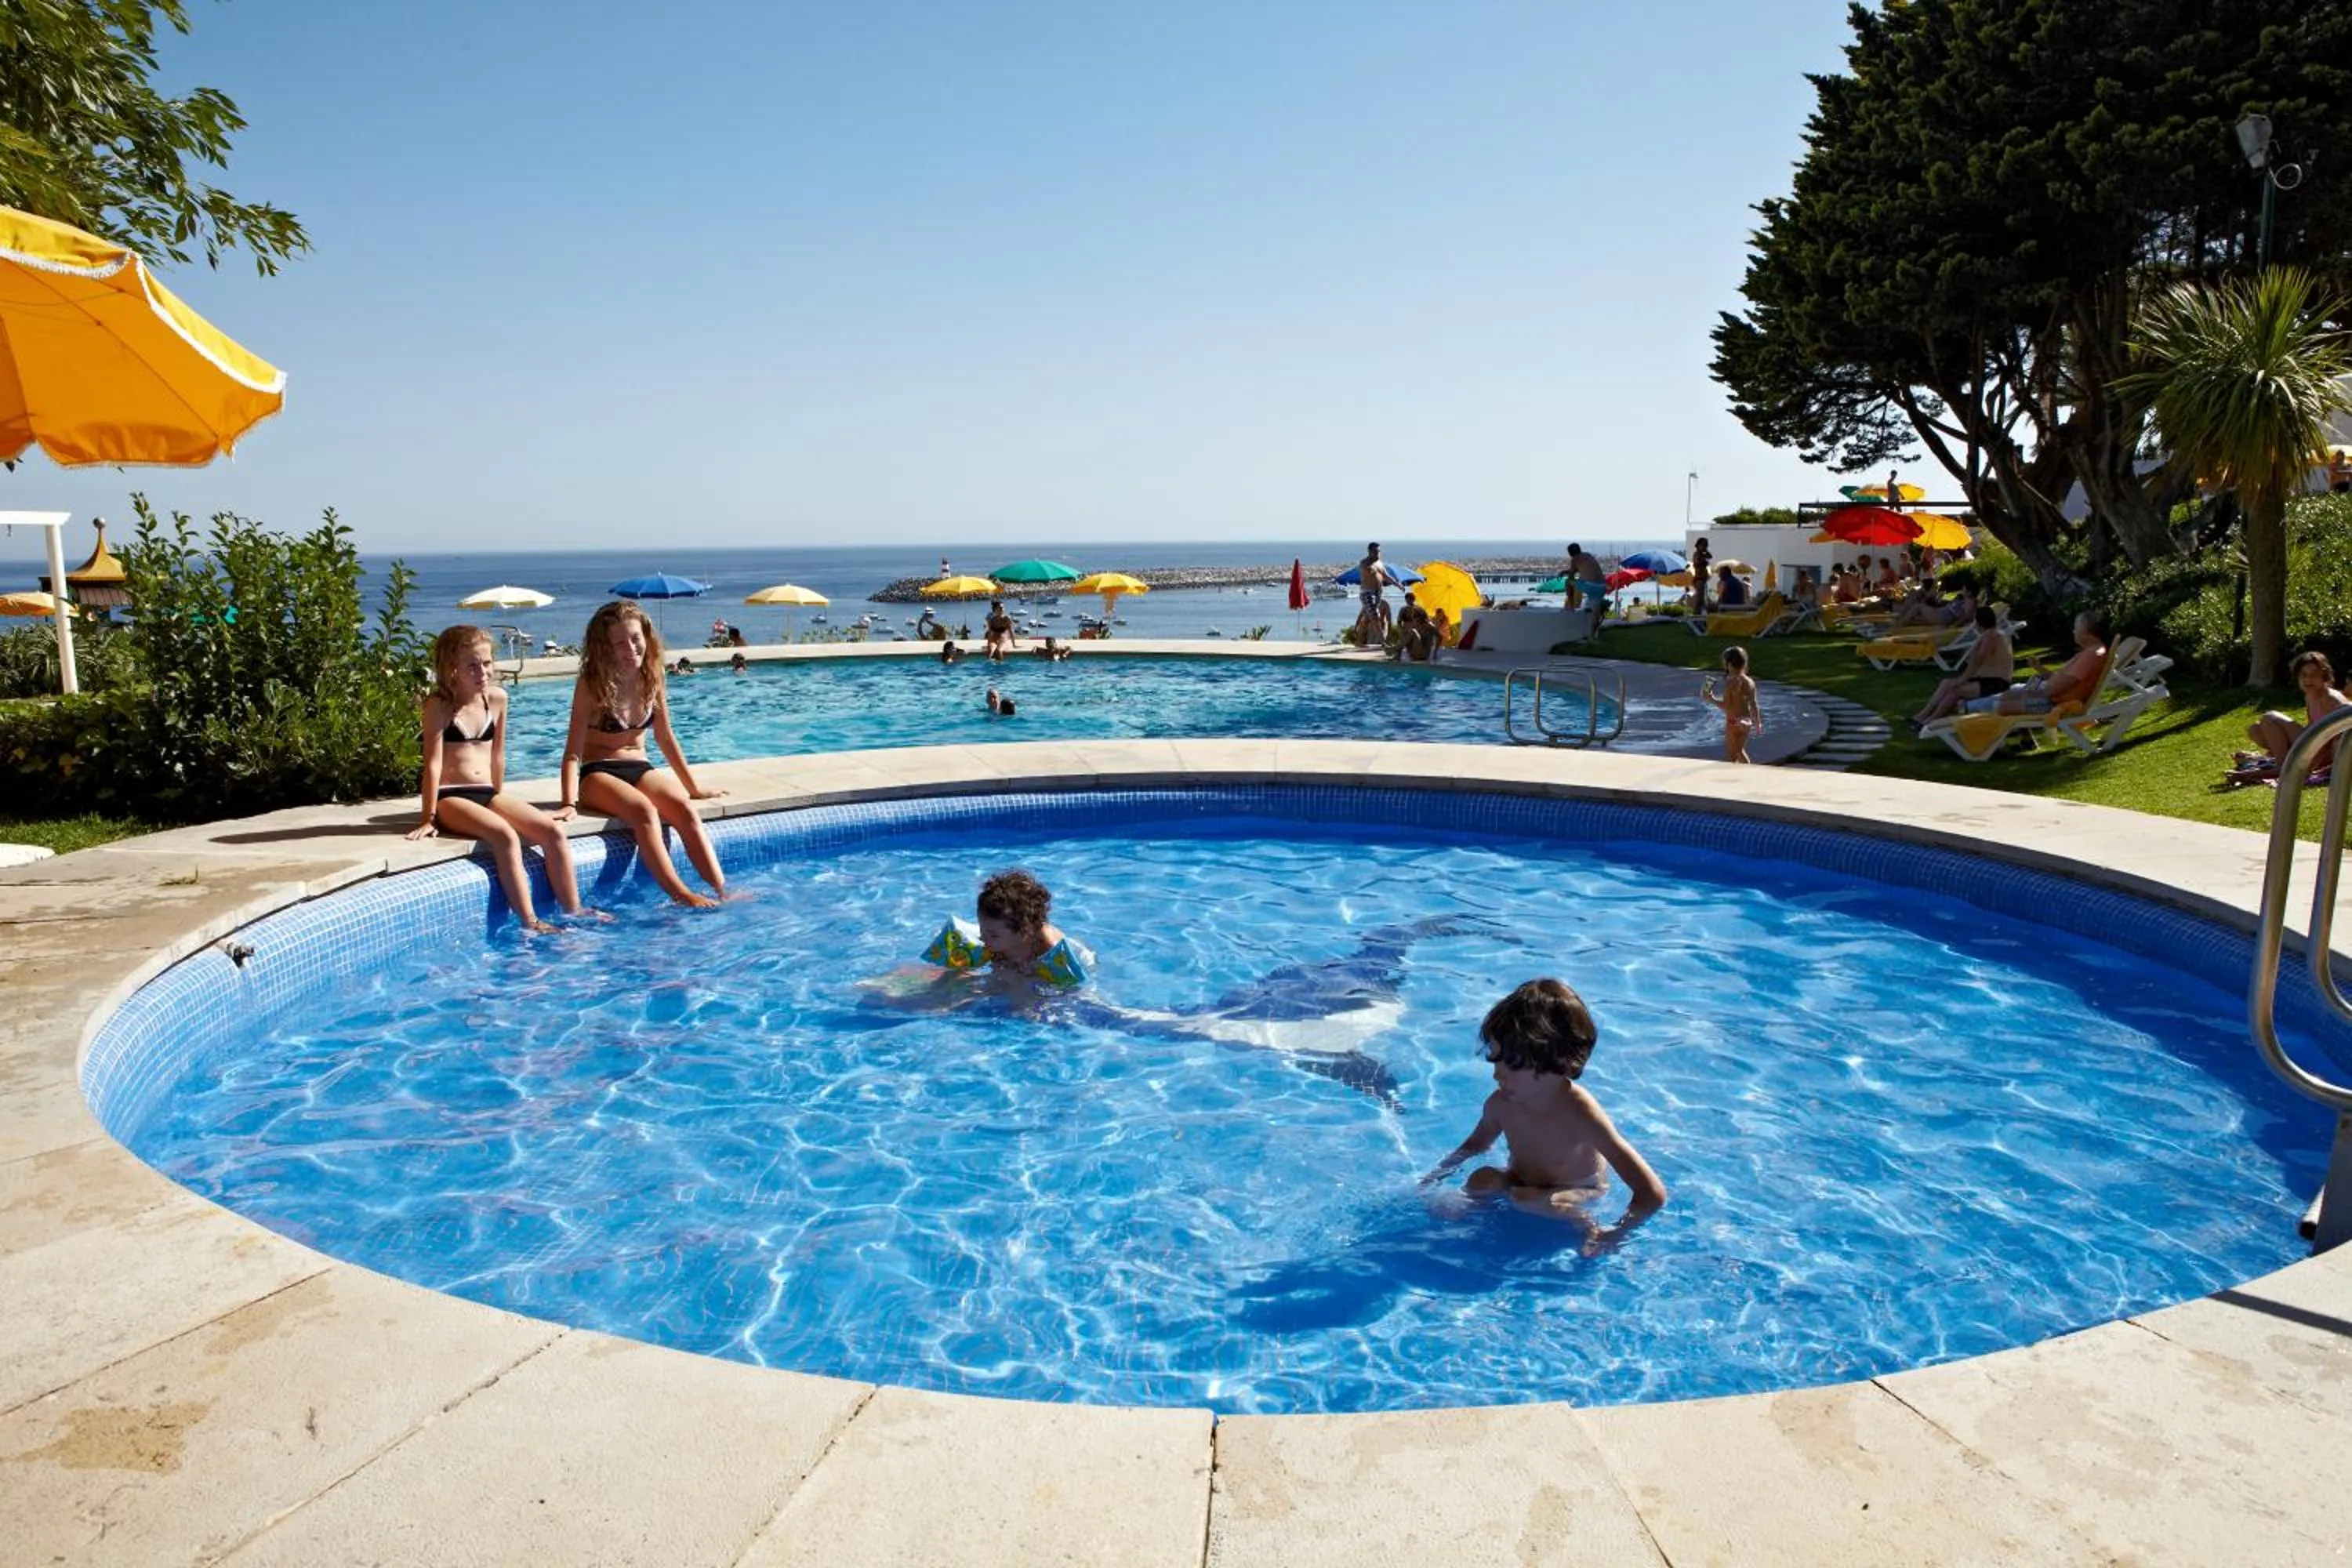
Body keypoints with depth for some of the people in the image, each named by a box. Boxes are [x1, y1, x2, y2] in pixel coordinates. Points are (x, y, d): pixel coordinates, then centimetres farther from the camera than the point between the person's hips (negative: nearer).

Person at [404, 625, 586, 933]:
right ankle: (530, 922, -32)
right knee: (505, 836, -32)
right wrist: (429, 818, -13)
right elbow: (433, 761, -12)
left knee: (554, 832, -15)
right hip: (450, 798, -6)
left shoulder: (497, 698, 7)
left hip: (487, 793, 6)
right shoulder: (438, 705, -8)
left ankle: (574, 913, -10)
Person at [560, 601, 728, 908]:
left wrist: (693, 788, 13)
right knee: (644, 811, -34)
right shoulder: (591, 684, -10)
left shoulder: (652, 678, 3)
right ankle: (681, 895, -42)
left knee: (684, 808, -26)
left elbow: (666, 738, 12)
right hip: (598, 773, -4)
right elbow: (574, 749, -14)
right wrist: (570, 803, -25)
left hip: (640, 768, 4)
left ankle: (723, 891, -34)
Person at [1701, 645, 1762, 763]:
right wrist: (1757, 721, 16)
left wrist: (1712, 699, -7)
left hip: (1733, 722, -6)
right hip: (1746, 722, 6)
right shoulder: (1750, 682, 1)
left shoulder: (1730, 683, -17)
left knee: (1730, 753, 5)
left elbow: (1726, 706, -19)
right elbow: (1753, 704, 6)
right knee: (1740, 750, 23)